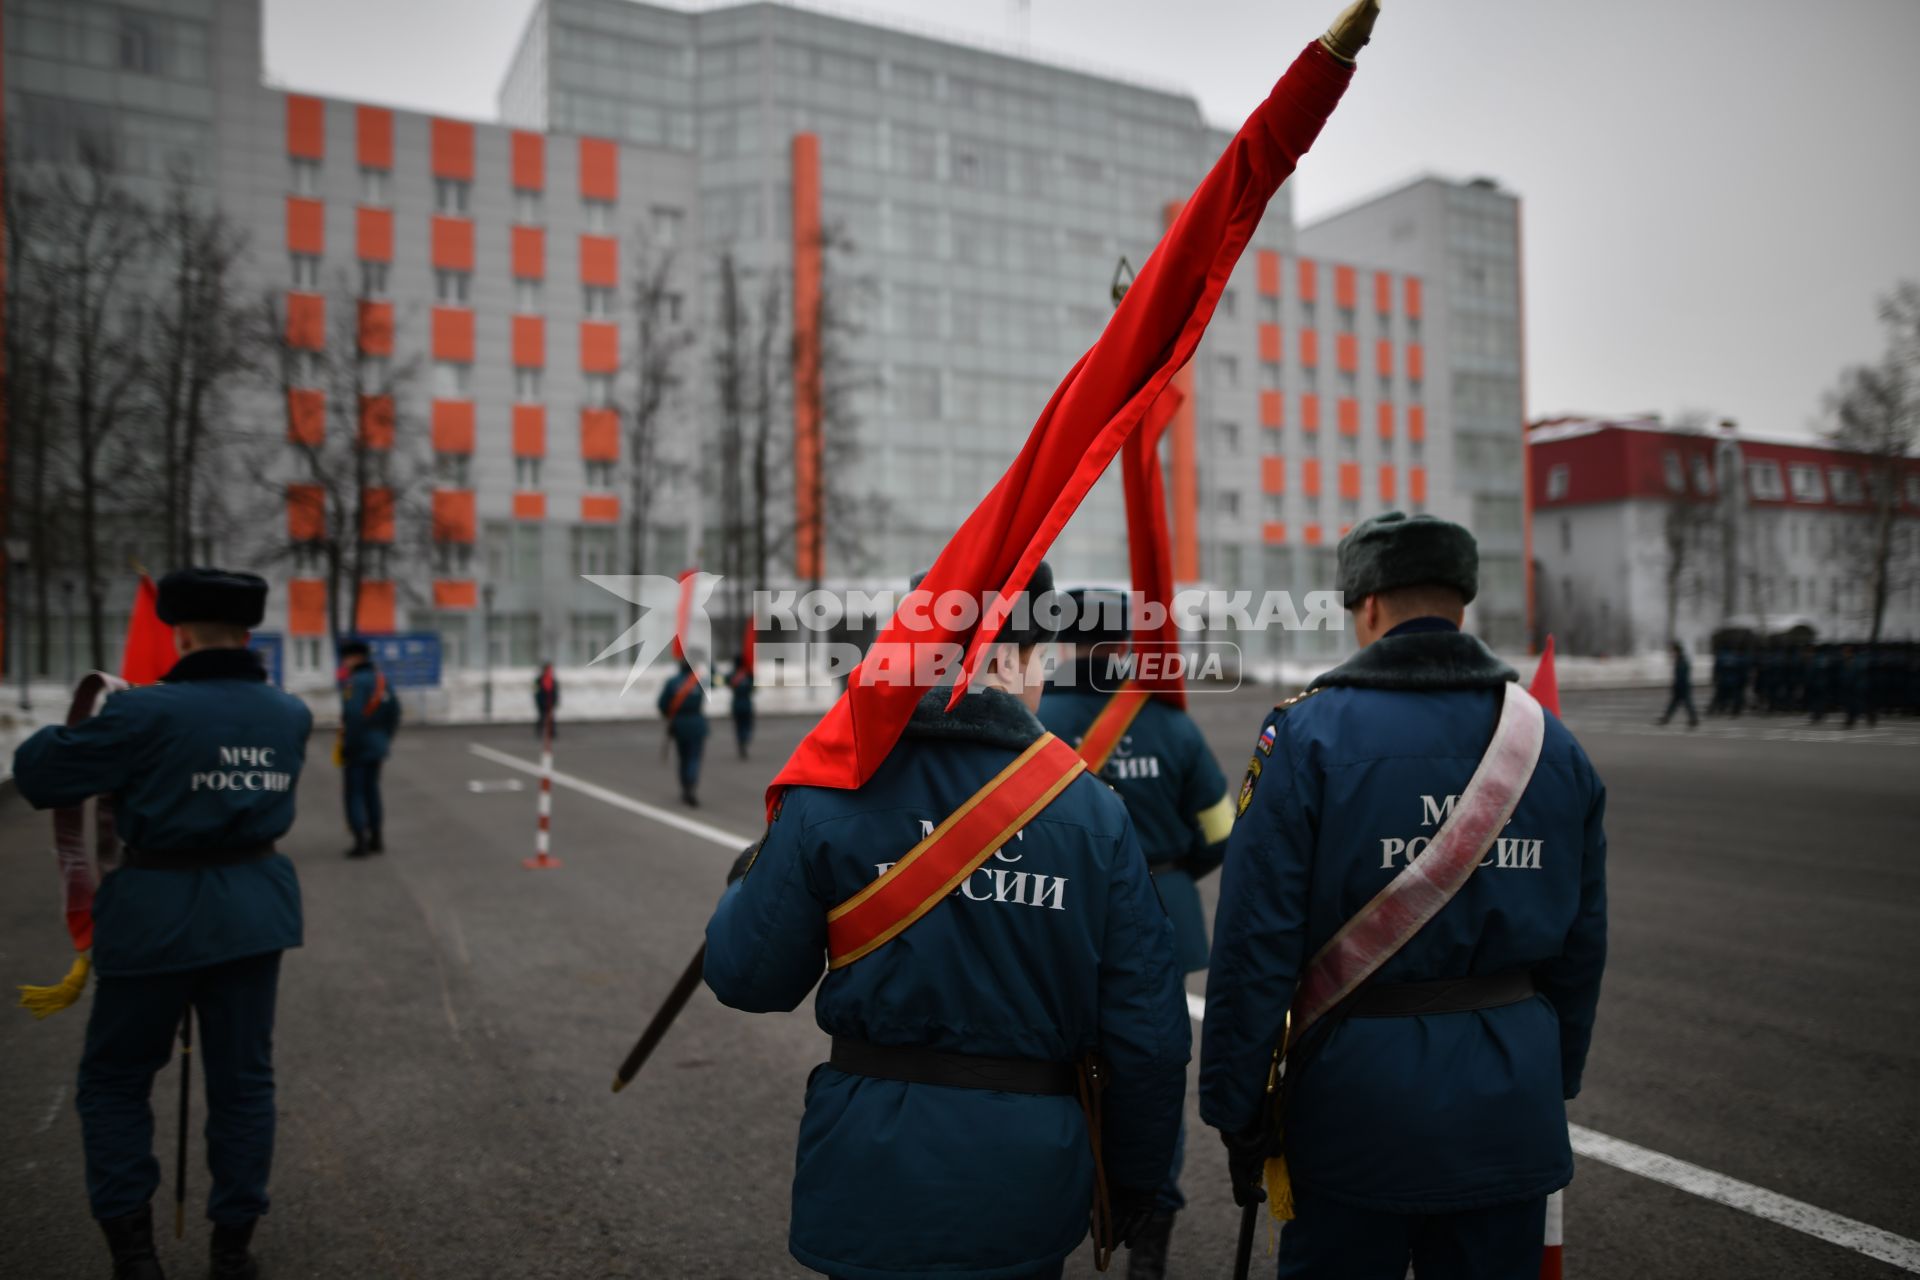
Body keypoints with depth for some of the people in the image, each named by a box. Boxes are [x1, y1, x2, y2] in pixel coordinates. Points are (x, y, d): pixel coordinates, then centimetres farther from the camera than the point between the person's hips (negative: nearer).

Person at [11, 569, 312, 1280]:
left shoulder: (146, 713, -15)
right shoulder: (291, 716, 1)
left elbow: (36, 773, -9)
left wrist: (77, 725, 13)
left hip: (160, 912, -4)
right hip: (255, 908, 4)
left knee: (113, 1079, 15)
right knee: (242, 1078, 13)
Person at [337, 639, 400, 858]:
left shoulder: (354, 682, -17)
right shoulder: (383, 680, 6)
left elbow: (353, 716, -24)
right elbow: (394, 711, 9)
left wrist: (347, 746, -16)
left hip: (357, 748, -7)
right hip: (378, 746, 8)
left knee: (354, 793, 1)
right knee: (372, 790, 17)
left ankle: (361, 842, 0)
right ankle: (376, 839, 22)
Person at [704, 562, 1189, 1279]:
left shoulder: (831, 798, -11)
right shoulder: (1095, 814, -10)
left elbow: (749, 979, -5)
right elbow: (1147, 1034, -7)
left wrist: (744, 887, 16)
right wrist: (1133, 1182, 8)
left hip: (871, 1169, 0)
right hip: (1031, 1182, 1)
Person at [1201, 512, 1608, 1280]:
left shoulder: (1308, 736, -12)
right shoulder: (1554, 745, 3)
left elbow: (1257, 947, -14)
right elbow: (1582, 945, 9)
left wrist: (1235, 1110, -6)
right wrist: (1557, 1082, 21)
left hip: (1359, 1093, -4)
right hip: (1513, 1098, 5)